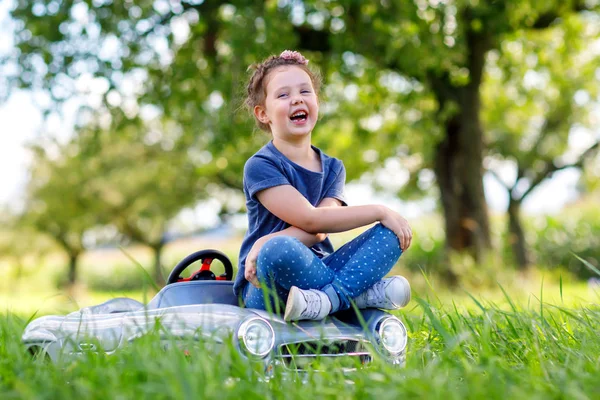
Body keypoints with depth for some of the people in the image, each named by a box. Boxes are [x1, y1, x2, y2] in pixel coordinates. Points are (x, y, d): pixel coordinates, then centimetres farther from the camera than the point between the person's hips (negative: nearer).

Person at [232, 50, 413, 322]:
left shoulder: (332, 169, 10)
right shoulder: (260, 166, -7)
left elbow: (318, 232, -7)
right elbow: (311, 219, -18)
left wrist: (266, 242, -26)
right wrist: (380, 211, -13)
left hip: (316, 272, 6)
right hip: (268, 288, -5)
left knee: (393, 232, -9)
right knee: (279, 251, -40)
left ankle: (328, 298, -29)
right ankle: (364, 293, -20)